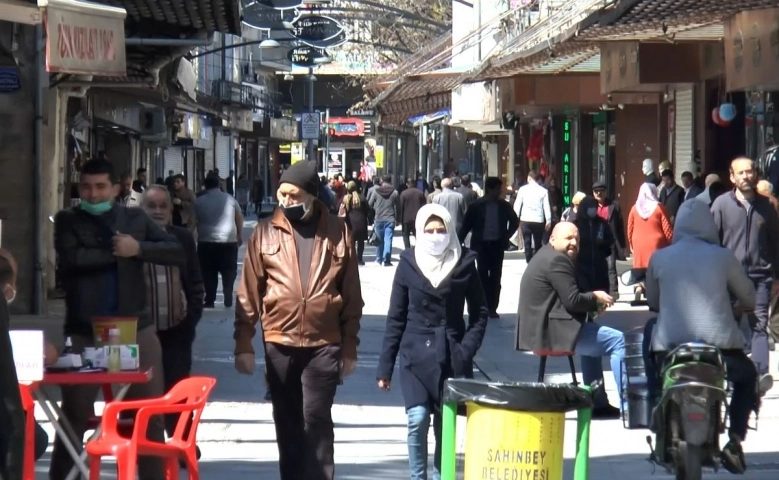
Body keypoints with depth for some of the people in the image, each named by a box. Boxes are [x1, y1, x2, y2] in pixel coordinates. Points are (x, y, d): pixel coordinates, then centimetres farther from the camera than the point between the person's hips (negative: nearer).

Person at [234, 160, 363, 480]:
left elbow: (352, 295, 4)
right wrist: (244, 343, -2)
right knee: (287, 422, 10)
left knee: (317, 418, -3)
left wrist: (350, 347, 2)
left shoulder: (337, 232, 2)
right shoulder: (266, 232, 2)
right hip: (279, 343, 2)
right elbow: (248, 293, 2)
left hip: (324, 344, -1)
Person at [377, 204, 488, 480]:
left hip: (452, 357, 1)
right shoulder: (408, 264, 0)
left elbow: (479, 313, 6)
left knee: (445, 425, 4)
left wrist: (467, 349, -8)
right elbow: (396, 318, 4)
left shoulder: (464, 264, 0)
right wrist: (385, 367, 3)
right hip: (416, 354, -1)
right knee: (418, 419, -15)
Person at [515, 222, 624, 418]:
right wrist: (596, 298, -2)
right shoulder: (557, 260, -14)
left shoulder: (547, 257, 19)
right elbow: (572, 300, -19)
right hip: (552, 332, -11)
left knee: (593, 336, 33)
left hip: (540, 329, 11)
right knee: (617, 340, -8)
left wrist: (593, 300, 7)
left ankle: (598, 403, 30)